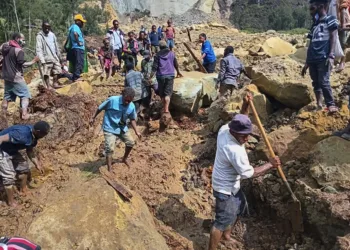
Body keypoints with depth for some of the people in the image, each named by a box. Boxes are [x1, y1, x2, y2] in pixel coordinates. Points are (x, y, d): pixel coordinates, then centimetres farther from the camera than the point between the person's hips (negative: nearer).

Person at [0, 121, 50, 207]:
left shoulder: (33, 136, -8)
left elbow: (30, 151, 7)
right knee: (9, 176, -7)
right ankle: (11, 202, 10)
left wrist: (37, 164, 4)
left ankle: (23, 189, 39)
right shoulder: (21, 134, -37)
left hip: (12, 150, 9)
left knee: (24, 166, 17)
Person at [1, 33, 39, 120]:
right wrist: (34, 61, -12)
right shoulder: (19, 50, -18)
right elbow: (22, 64, -20)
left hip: (6, 76, 8)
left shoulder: (5, 47, 8)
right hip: (16, 77, -8)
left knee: (7, 95, 18)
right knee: (25, 95, -1)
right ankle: (24, 113, -11)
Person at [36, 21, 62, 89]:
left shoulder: (52, 34, 12)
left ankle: (55, 83, 17)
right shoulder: (40, 36, -7)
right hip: (47, 58, -6)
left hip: (55, 57, 6)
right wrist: (42, 60, -22)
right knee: (46, 73, -6)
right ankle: (48, 86, 0)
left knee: (57, 71, 5)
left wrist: (59, 56, 17)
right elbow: (39, 49, -14)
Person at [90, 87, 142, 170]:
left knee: (131, 142, 12)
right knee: (110, 149, -13)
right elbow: (100, 108, -8)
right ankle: (109, 169, -2)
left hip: (122, 128, 5)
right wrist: (94, 118, 3)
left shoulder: (132, 106, -10)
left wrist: (136, 131, -1)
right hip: (110, 128, -5)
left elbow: (132, 119, 6)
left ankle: (125, 159, 39)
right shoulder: (112, 100, -23)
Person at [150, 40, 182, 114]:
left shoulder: (158, 55, 2)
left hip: (160, 76, 0)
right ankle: (166, 108, -19)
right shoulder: (171, 53, 7)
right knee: (168, 93, -5)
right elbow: (176, 64, 16)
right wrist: (178, 72, 33)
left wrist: (151, 77, -5)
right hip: (170, 75, 0)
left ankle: (165, 107, 21)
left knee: (162, 93, 13)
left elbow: (154, 67, -5)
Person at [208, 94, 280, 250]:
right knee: (222, 220, 3)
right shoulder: (235, 151, -36)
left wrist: (245, 105, -7)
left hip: (232, 184, 10)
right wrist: (270, 165, -15)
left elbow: (241, 122, 9)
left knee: (240, 206, 29)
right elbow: (249, 173, -25)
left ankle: (227, 234, 49)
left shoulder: (224, 129, -12)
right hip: (225, 188, -10)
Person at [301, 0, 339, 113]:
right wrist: (307, 63, 20)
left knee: (324, 81, -15)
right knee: (316, 83, 4)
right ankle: (319, 105, 7)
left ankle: (331, 105, -10)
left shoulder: (330, 19, 6)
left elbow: (333, 38, -4)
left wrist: (331, 56, -17)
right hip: (313, 59, 6)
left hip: (324, 58, -6)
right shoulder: (314, 25, 23)